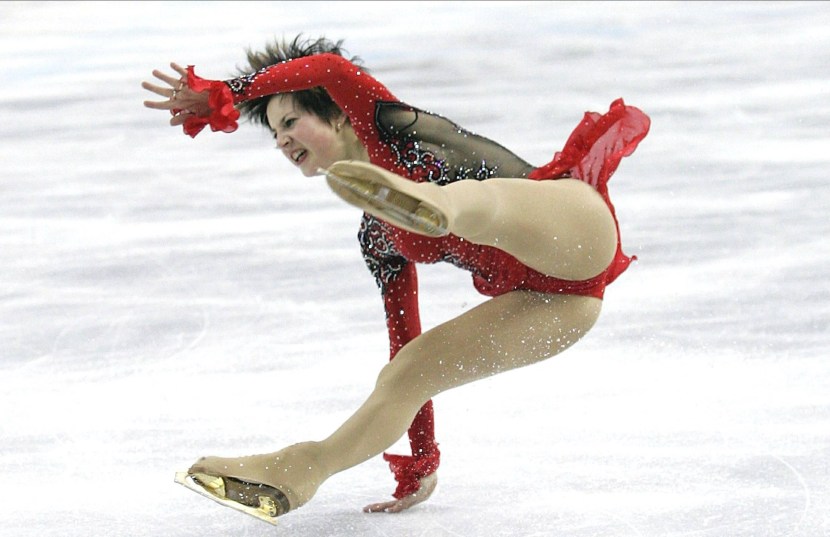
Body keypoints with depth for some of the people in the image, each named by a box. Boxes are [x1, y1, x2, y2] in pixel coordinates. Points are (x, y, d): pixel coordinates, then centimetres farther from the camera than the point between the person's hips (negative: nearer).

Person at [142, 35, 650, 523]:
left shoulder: (387, 129, 7)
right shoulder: (378, 239, 25)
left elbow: (334, 67, -13)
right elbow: (404, 341, 30)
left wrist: (218, 95, -5)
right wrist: (419, 468, 32)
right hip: (545, 304, 8)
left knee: (469, 199, -37)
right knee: (404, 374, -3)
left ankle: (433, 205, -70)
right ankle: (297, 475, -6)